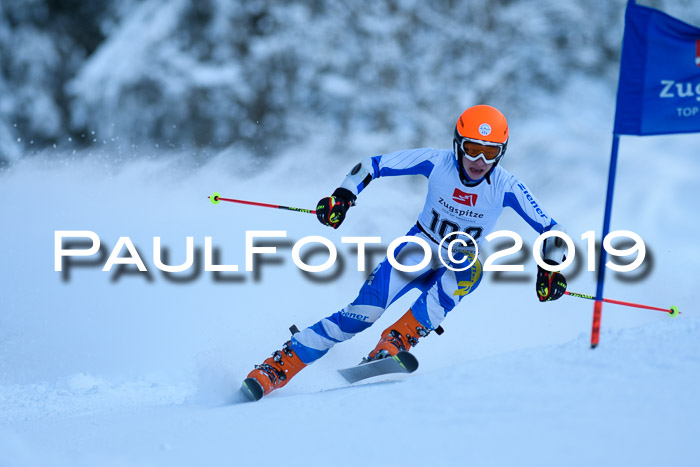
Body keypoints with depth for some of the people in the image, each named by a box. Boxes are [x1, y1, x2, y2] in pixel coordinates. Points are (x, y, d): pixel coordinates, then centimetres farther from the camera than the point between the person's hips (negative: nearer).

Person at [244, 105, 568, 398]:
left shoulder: (506, 187, -18)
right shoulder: (437, 162, -18)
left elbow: (551, 231, -12)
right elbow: (371, 166, -12)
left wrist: (550, 268, -29)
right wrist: (344, 196, -27)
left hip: (458, 263, 1)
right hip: (418, 250, -1)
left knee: (469, 270, -38)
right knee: (361, 315, -21)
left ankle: (392, 345, -39)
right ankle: (275, 369, -16)